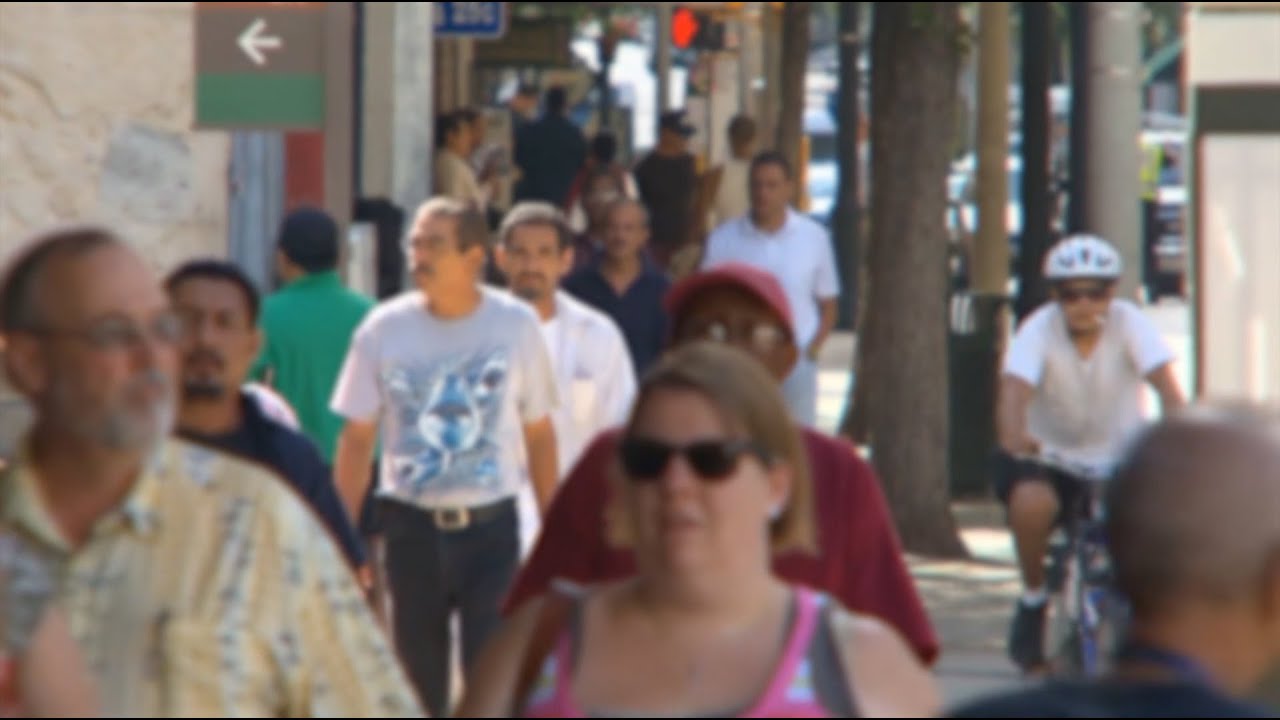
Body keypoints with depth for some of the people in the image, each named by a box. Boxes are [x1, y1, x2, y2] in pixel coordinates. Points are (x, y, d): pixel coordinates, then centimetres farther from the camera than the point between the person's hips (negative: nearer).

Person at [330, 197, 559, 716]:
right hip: (411, 527, 1)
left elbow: (539, 432, 5)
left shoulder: (516, 326, -2)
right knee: (418, 675, 10)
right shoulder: (385, 328, -2)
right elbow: (357, 437, 3)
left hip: (491, 523, -1)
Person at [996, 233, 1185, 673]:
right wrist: (1013, 435, -54)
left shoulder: (1130, 324, -15)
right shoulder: (1039, 330, -18)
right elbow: (1015, 388, -33)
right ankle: (1034, 598, -7)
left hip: (1119, 455, 1)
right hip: (1049, 454, -1)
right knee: (1031, 503, -34)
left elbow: (1164, 380, -28)